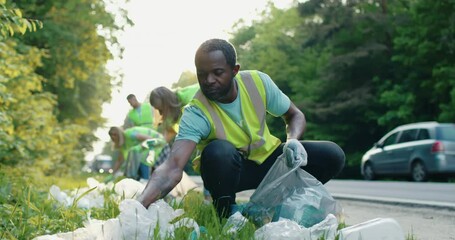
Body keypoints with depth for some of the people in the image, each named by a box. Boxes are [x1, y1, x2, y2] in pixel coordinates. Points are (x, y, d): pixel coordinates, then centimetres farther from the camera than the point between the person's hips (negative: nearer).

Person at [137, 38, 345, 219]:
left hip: (267, 157, 4)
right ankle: (227, 217, -13)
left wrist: (293, 141, -23)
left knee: (332, 155, -17)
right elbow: (173, 168, -42)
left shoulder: (258, 81, -16)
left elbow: (295, 116, 0)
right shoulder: (196, 113, -28)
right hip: (227, 170, -4)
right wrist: (139, 205, -60)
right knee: (218, 151, -39)